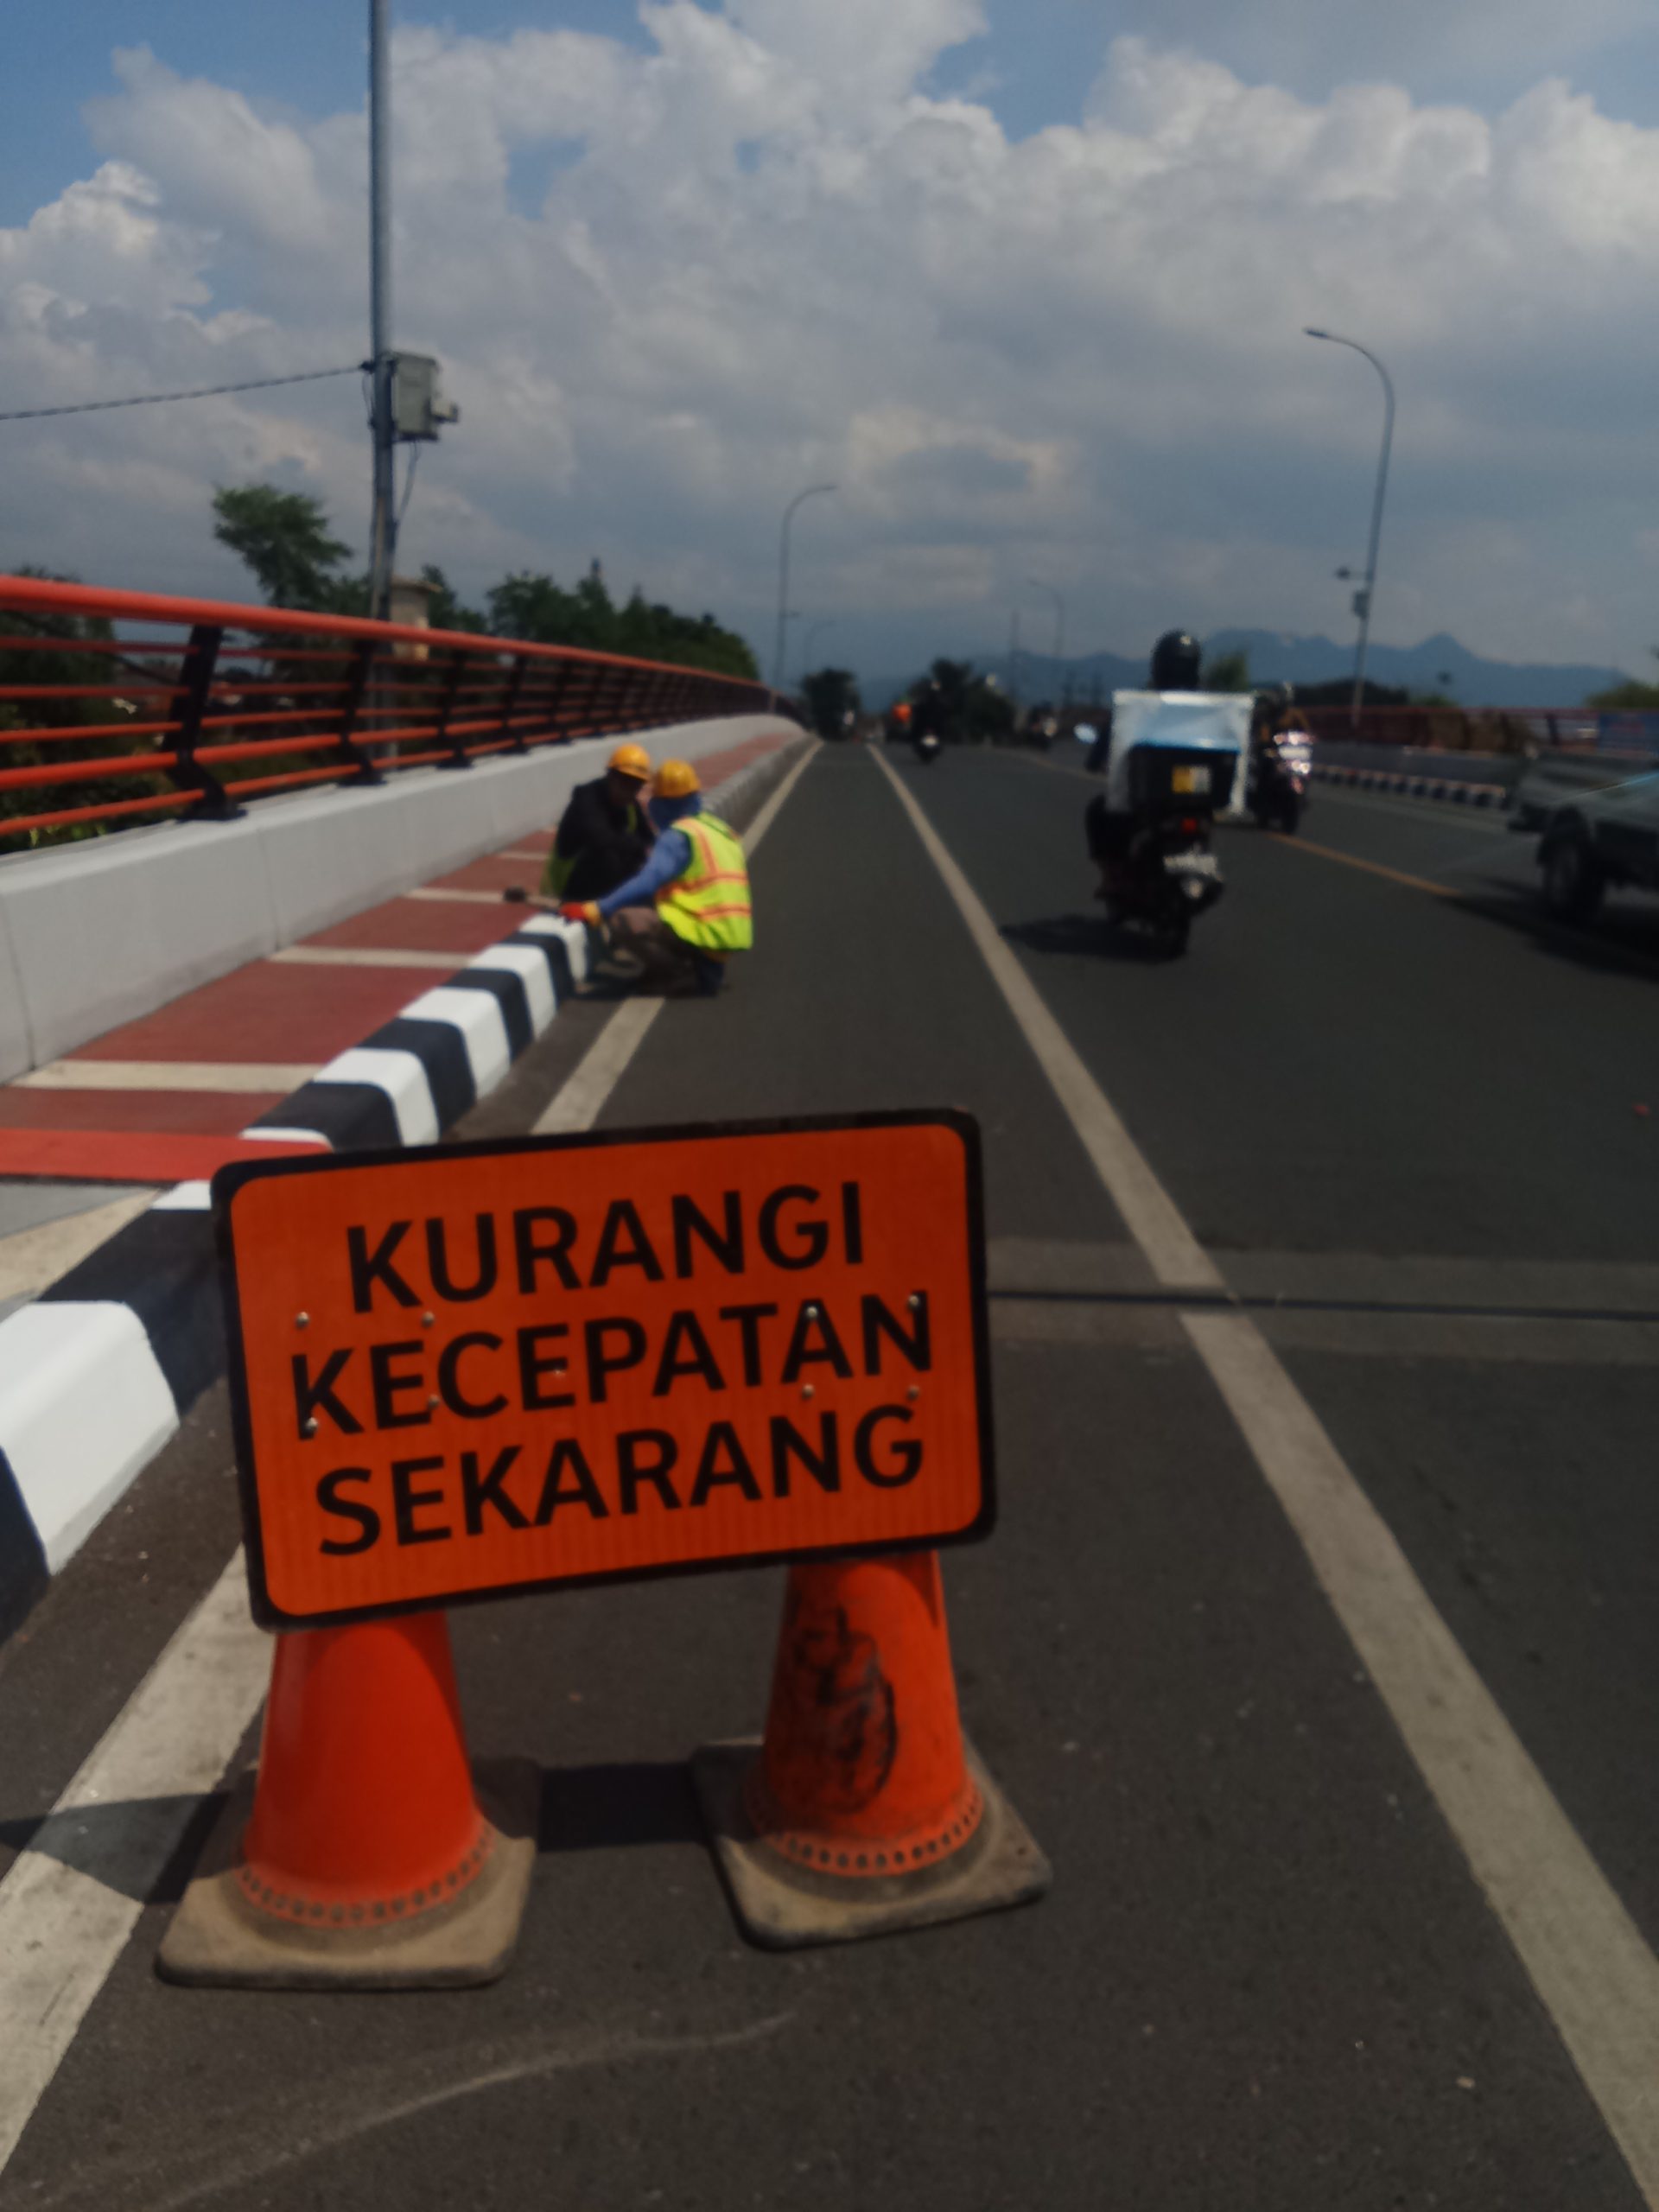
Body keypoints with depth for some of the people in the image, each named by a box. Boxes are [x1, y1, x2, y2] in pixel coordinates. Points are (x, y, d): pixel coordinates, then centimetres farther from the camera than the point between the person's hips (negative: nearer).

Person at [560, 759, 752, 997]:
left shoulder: (679, 836, -10)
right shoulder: (722, 830, 17)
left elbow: (647, 882, -23)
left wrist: (596, 910, -26)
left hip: (702, 932, -9)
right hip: (733, 934, 9)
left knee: (624, 921, -17)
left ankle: (687, 972, -8)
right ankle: (707, 966, 12)